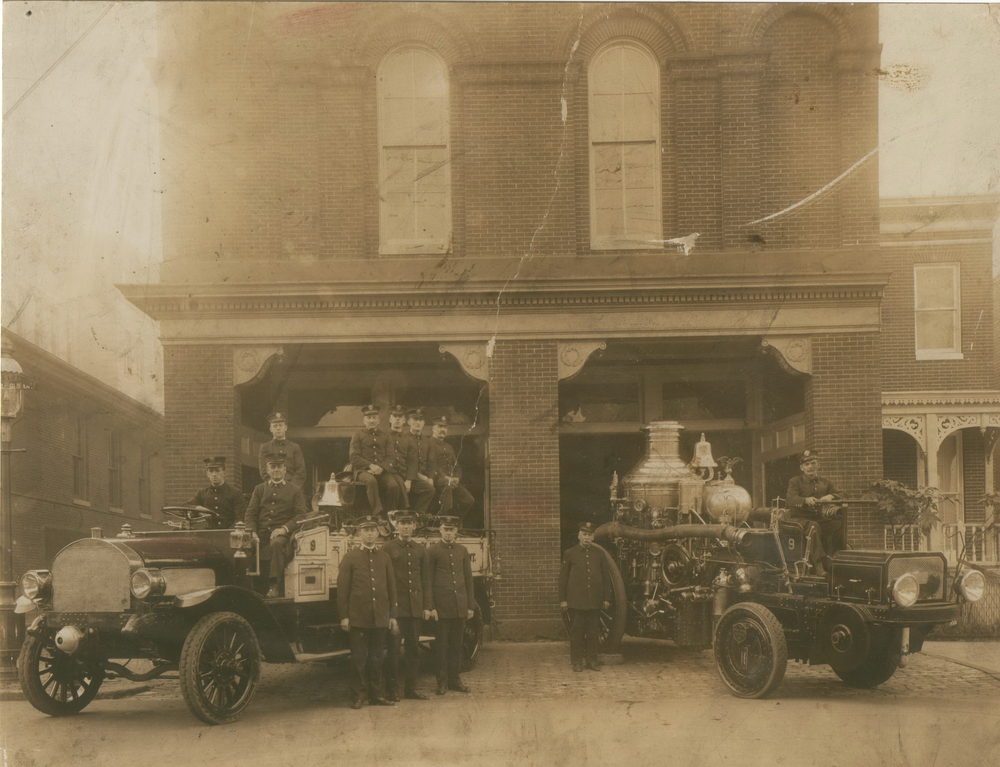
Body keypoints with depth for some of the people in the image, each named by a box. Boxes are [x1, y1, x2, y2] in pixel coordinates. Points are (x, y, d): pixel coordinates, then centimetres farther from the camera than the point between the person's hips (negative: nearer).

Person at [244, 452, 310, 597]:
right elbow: (251, 513, 14)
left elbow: (301, 515, 3)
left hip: (282, 536, -3)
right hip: (261, 535, 3)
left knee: (276, 543, -38)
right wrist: (252, 532, -5)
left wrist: (284, 529, -14)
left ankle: (275, 586, -34)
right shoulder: (260, 489, 22)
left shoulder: (295, 491, 14)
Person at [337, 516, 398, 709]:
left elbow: (391, 588, 14)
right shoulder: (350, 558, 2)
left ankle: (375, 694, 16)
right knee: (359, 658, 0)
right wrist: (344, 616, -6)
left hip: (380, 617, 3)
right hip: (358, 617, -3)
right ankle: (358, 695, 7)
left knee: (376, 657, 9)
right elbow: (342, 588, 0)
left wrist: (393, 615, 10)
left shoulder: (384, 558, 12)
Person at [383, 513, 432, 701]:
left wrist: (427, 607, 8)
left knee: (414, 649, 7)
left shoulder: (421, 551, 13)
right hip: (396, 606, -4)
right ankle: (392, 690, 2)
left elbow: (426, 580, 14)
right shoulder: (388, 549, 0)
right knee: (394, 648, -4)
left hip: (415, 607, 4)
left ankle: (410, 689, 15)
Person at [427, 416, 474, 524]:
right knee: (447, 486, -40)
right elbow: (432, 465, -13)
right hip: (438, 479, -8)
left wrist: (457, 478, -2)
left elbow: (456, 466, 21)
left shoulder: (449, 447, 27)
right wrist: (446, 478, -24)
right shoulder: (431, 445, 0)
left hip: (452, 481, 8)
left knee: (469, 500, -5)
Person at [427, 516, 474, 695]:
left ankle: (454, 678, 16)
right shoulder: (433, 551, -1)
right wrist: (431, 606, -8)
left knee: (457, 643, 8)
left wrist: (470, 605, 10)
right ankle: (442, 681, 7)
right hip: (442, 605, -4)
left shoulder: (463, 551, 12)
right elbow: (428, 581, -2)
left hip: (460, 606, 4)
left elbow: (468, 579, 14)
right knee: (442, 645, 0)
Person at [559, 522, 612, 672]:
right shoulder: (570, 554, 3)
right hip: (575, 601, -2)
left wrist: (606, 599, 7)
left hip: (594, 601, 2)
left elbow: (606, 577, 12)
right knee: (576, 631, 1)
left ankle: (592, 660, 14)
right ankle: (576, 661, 8)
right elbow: (563, 578, 3)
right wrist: (563, 599, -1)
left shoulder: (599, 554, 9)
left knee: (593, 631, 5)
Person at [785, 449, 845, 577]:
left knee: (840, 524, -21)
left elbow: (840, 496, 6)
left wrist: (831, 497, -19)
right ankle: (818, 564, -40)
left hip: (819, 518, 5)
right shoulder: (795, 482, 1)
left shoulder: (824, 482, 16)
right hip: (799, 518, -4)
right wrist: (806, 500, -39)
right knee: (813, 526, -37)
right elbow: (790, 499, -18)